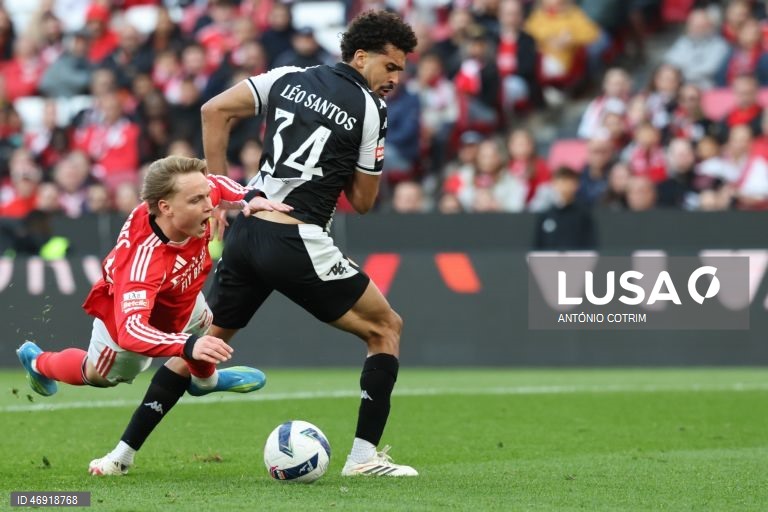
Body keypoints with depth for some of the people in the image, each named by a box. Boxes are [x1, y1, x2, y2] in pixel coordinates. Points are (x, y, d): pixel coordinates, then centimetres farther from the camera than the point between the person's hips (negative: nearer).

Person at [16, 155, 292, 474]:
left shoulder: (198, 195, -35)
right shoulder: (143, 258, -53)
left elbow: (217, 185, -8)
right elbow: (129, 331, -61)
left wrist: (251, 199, -27)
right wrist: (188, 346, -76)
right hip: (125, 314, -5)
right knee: (99, 375, 23)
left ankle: (205, 378, 67)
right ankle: (38, 363, 55)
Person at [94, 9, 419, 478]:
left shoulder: (289, 79, 12)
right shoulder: (372, 111, -2)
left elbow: (215, 111, 6)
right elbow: (363, 201, 2)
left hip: (246, 231, 6)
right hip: (299, 244, -5)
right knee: (387, 328, 10)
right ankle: (364, 456, 3)